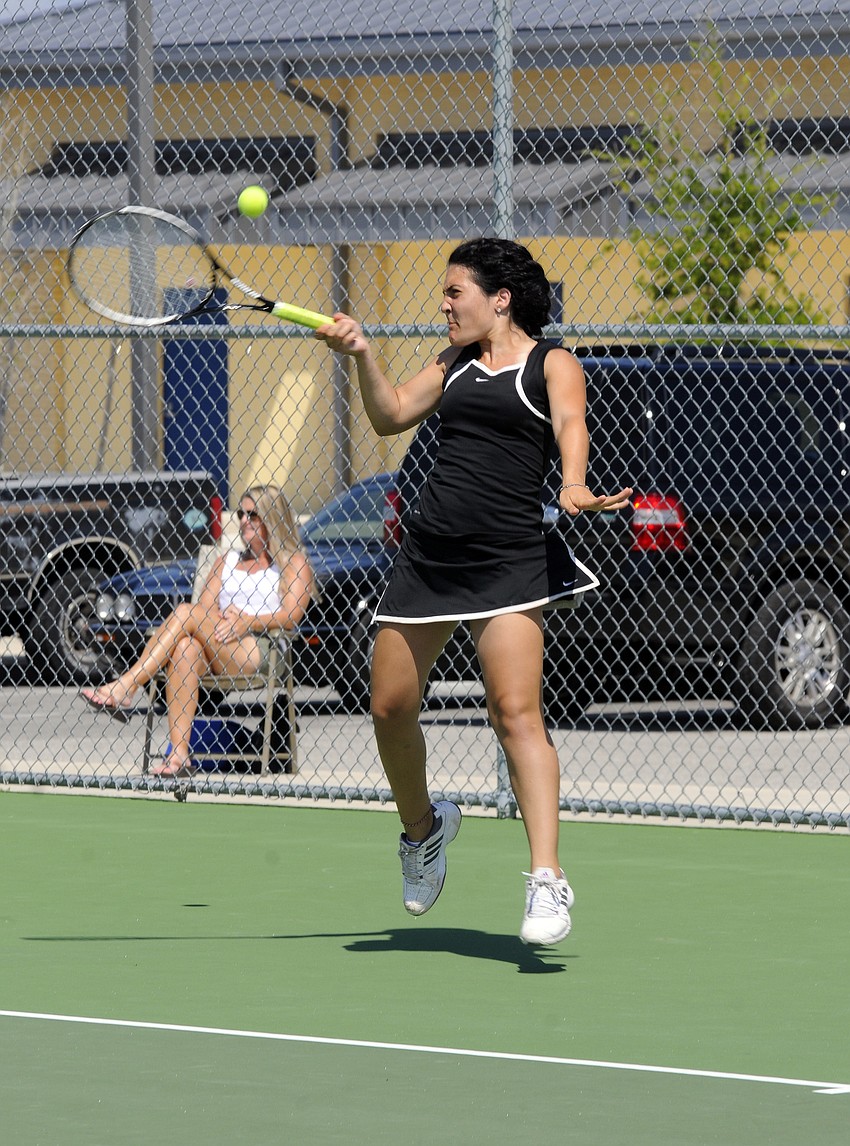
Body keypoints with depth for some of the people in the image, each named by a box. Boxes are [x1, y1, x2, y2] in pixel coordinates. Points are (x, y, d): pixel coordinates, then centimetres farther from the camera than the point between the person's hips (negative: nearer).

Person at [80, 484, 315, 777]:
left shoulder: (294, 564, 12)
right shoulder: (228, 560, 30)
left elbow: (291, 616, -4)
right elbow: (205, 606, 16)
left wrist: (247, 621, -17)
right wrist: (225, 616, -7)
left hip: (261, 652, -5)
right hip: (216, 659, 5)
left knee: (185, 614, -23)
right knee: (185, 649, -32)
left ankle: (124, 689, -30)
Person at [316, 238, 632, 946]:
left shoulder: (552, 364, 3)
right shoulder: (455, 364, 21)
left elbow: (570, 424, -15)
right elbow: (392, 416, 15)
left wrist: (574, 489, -35)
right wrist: (363, 354, -1)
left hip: (508, 558, -6)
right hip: (427, 556, 6)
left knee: (516, 712, -18)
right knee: (391, 709, 7)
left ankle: (547, 880, -22)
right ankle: (423, 827, 34)